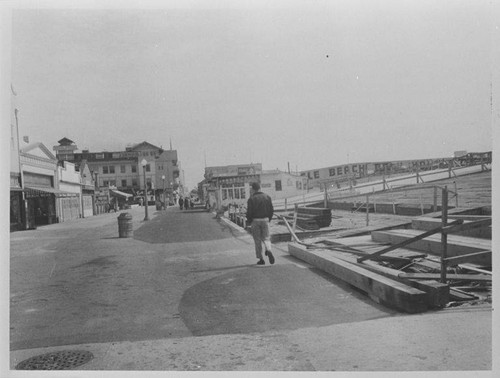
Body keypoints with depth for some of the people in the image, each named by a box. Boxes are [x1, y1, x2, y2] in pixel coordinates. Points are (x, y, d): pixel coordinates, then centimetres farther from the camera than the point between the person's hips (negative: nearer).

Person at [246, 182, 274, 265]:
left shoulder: (251, 199, -8)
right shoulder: (267, 197, 3)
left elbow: (249, 212, -11)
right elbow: (271, 210, 4)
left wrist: (248, 222, 5)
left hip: (255, 221, -2)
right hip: (265, 220, 3)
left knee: (257, 240, 7)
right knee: (266, 238, 13)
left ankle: (261, 259, 8)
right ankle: (268, 250, -16)